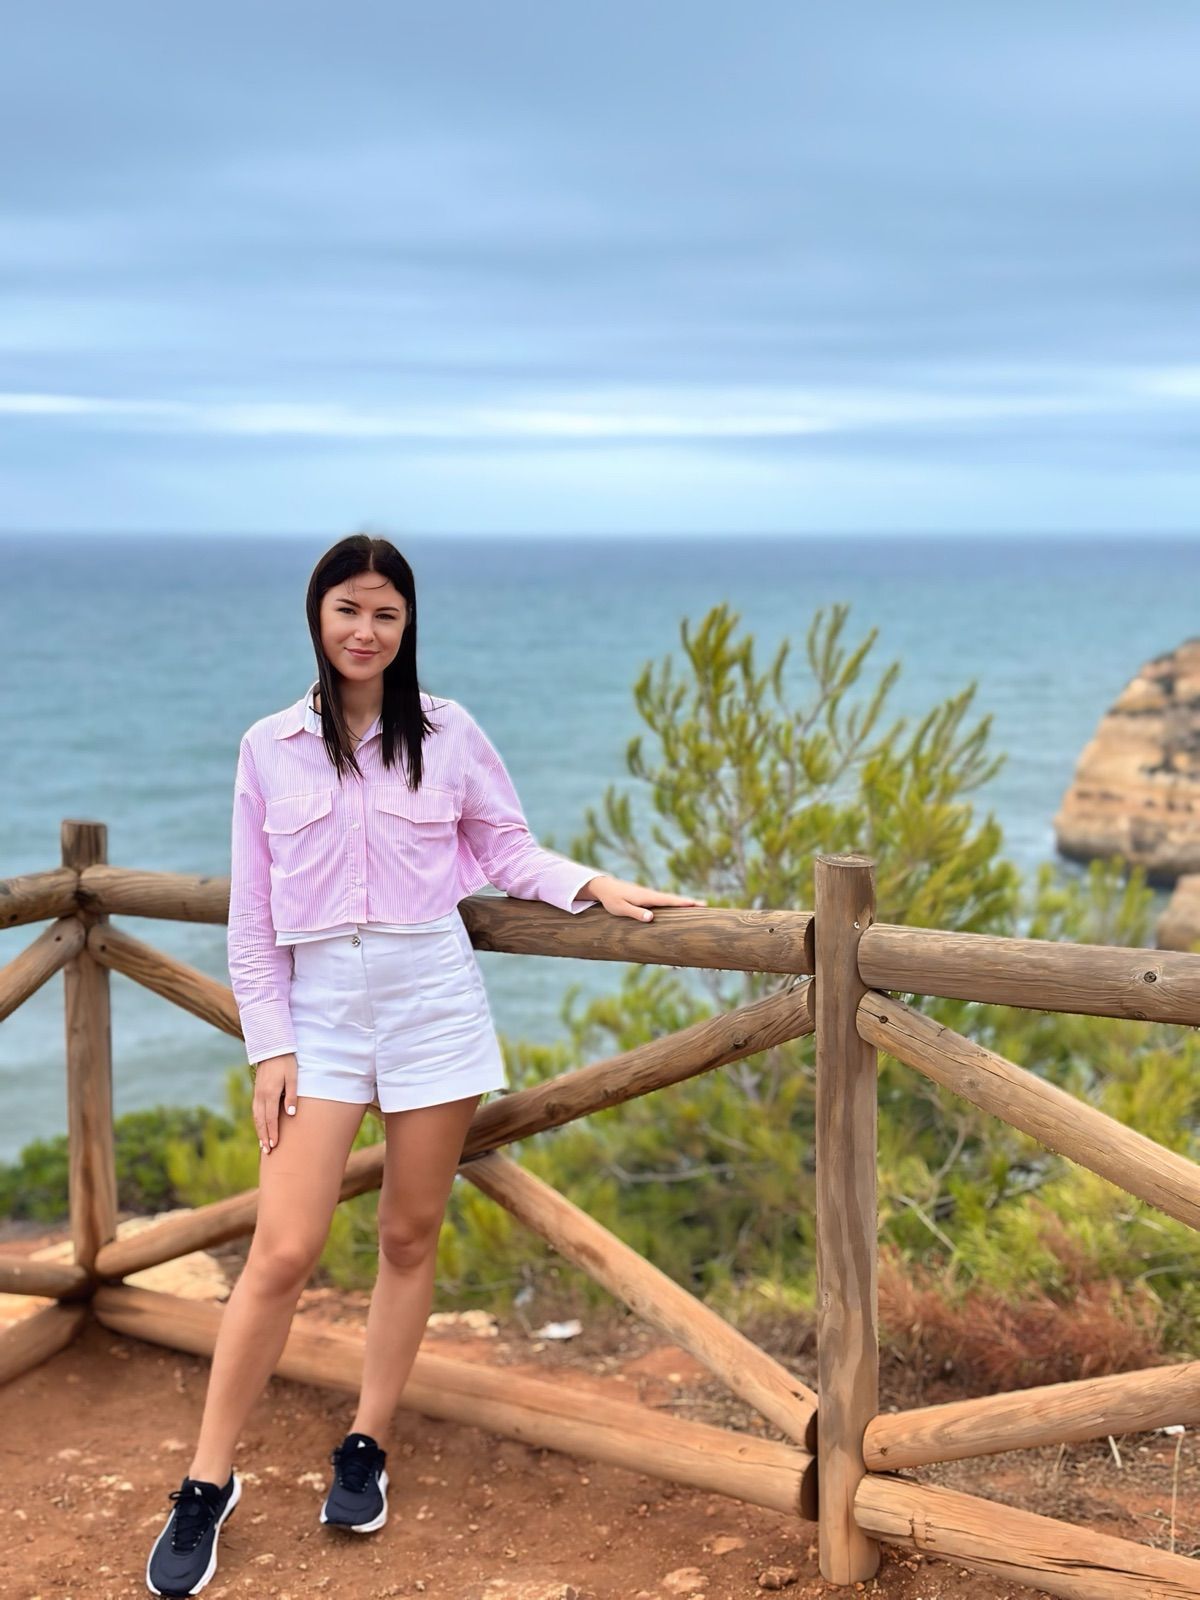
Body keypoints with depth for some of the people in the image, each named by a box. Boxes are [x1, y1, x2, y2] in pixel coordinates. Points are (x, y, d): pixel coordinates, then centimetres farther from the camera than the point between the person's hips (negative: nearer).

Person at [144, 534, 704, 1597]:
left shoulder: (448, 735, 3)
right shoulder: (270, 748, 4)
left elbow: (508, 851, 11)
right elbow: (252, 915, 5)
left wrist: (592, 886, -7)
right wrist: (270, 1044, 1)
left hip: (432, 992, 1)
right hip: (320, 1002, 0)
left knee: (411, 1237, 8)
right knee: (284, 1251, -6)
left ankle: (367, 1449, 24)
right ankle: (208, 1481, 7)